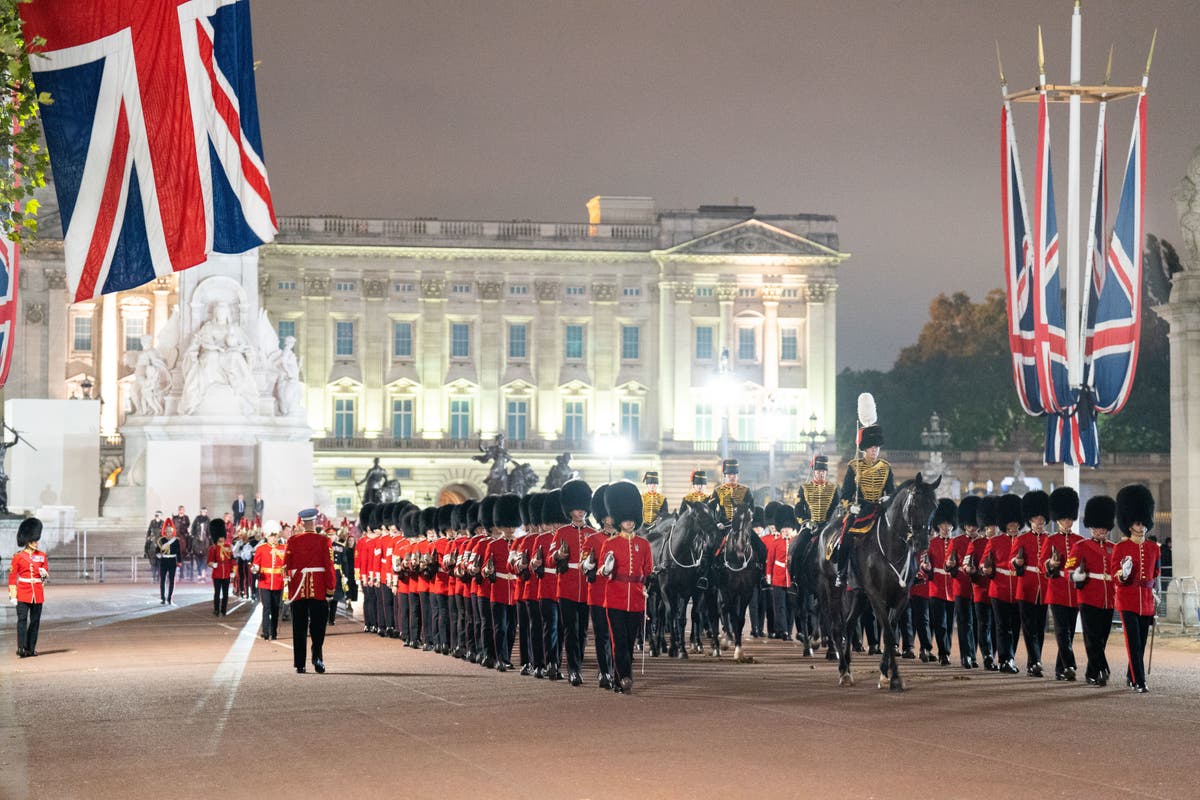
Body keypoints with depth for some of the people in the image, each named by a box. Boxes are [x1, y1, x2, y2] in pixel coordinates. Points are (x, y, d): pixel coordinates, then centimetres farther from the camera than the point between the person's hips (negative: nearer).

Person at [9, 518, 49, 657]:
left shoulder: (41, 555, 9)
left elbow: (47, 575, 13)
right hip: (23, 593, -3)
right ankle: (21, 648, -13)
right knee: (22, 620, -10)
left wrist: (44, 573, -12)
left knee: (35, 621, 4)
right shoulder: (18, 556, -1)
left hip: (38, 594, 3)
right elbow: (12, 577, 0)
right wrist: (12, 596, -6)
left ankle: (31, 648, 11)